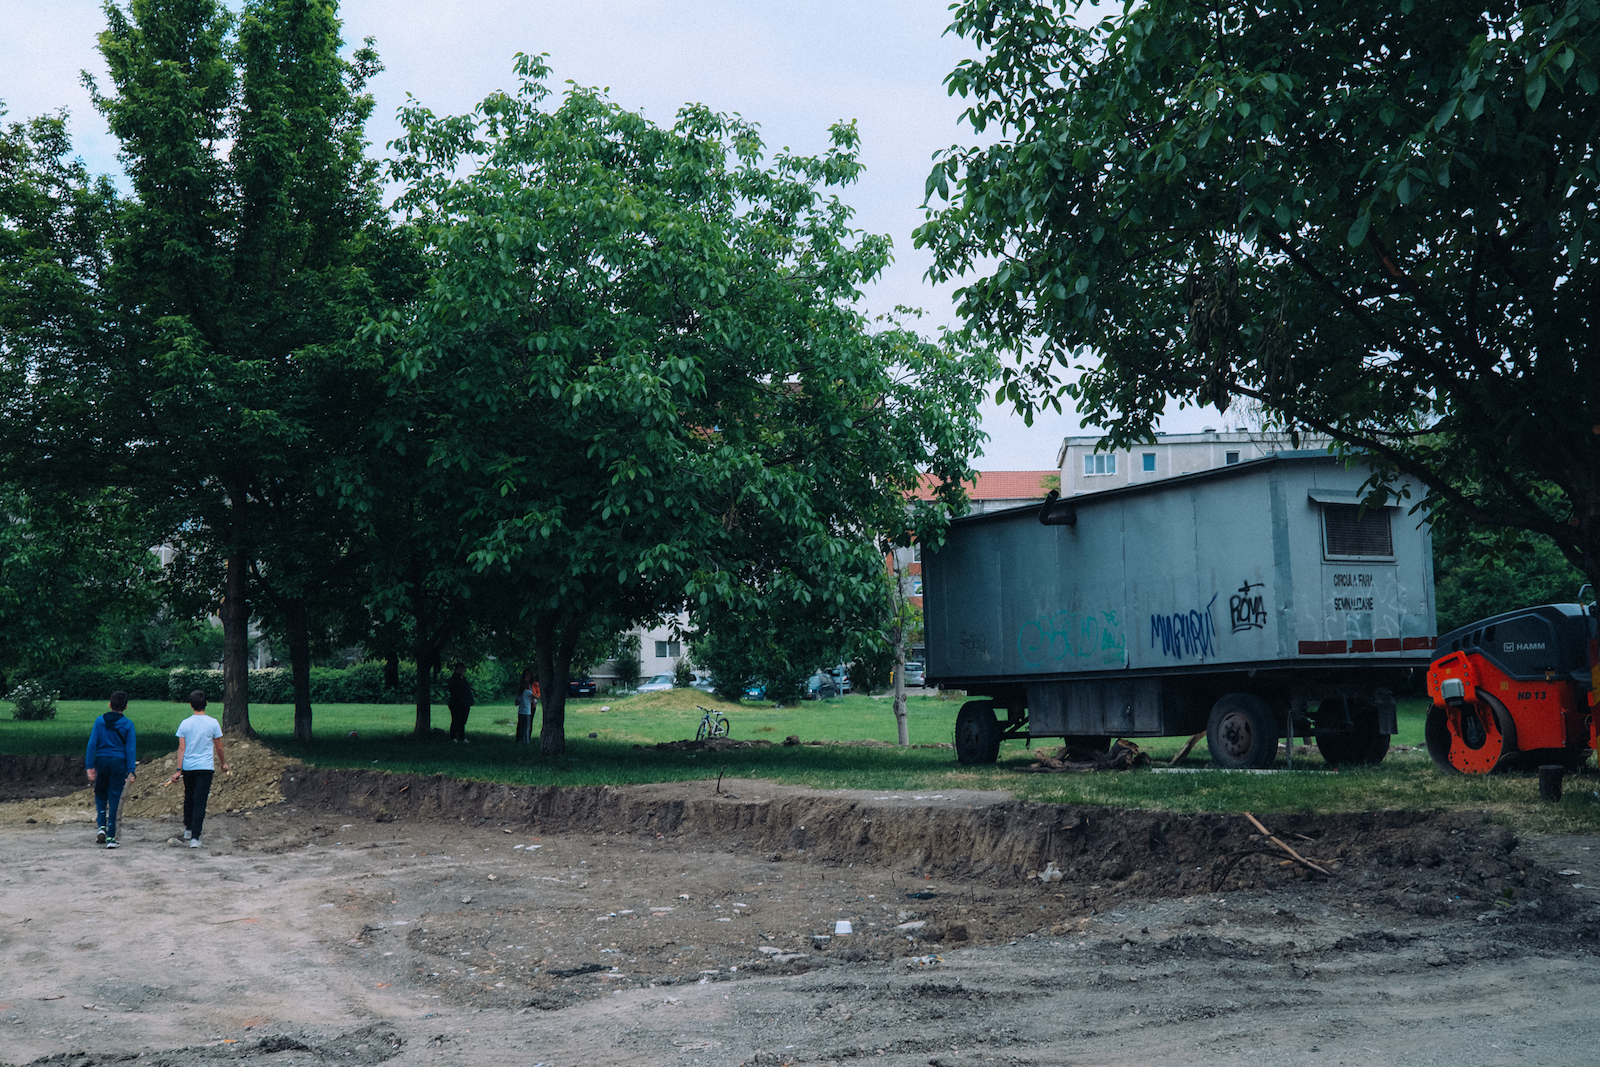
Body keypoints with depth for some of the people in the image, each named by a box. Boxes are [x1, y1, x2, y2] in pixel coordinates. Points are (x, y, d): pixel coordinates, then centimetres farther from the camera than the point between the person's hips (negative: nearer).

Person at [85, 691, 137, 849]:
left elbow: (92, 744, -2)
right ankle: (110, 837, 0)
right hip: (119, 763, -1)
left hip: (101, 761, 1)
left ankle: (101, 826, -3)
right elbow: (131, 748, -4)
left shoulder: (100, 721, 1)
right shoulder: (128, 724, -1)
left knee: (100, 795, 18)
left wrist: (89, 767, -1)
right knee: (114, 799, 2)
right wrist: (131, 771, -4)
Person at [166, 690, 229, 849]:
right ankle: (195, 837, -8)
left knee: (189, 798, 21)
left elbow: (181, 748, -3)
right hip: (206, 767, -2)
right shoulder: (212, 723, -4)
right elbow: (219, 748, 2)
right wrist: (224, 764, 16)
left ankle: (188, 829, 32)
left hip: (188, 767, 2)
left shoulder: (185, 724, -1)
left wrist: (179, 770, -2)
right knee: (200, 802, -3)